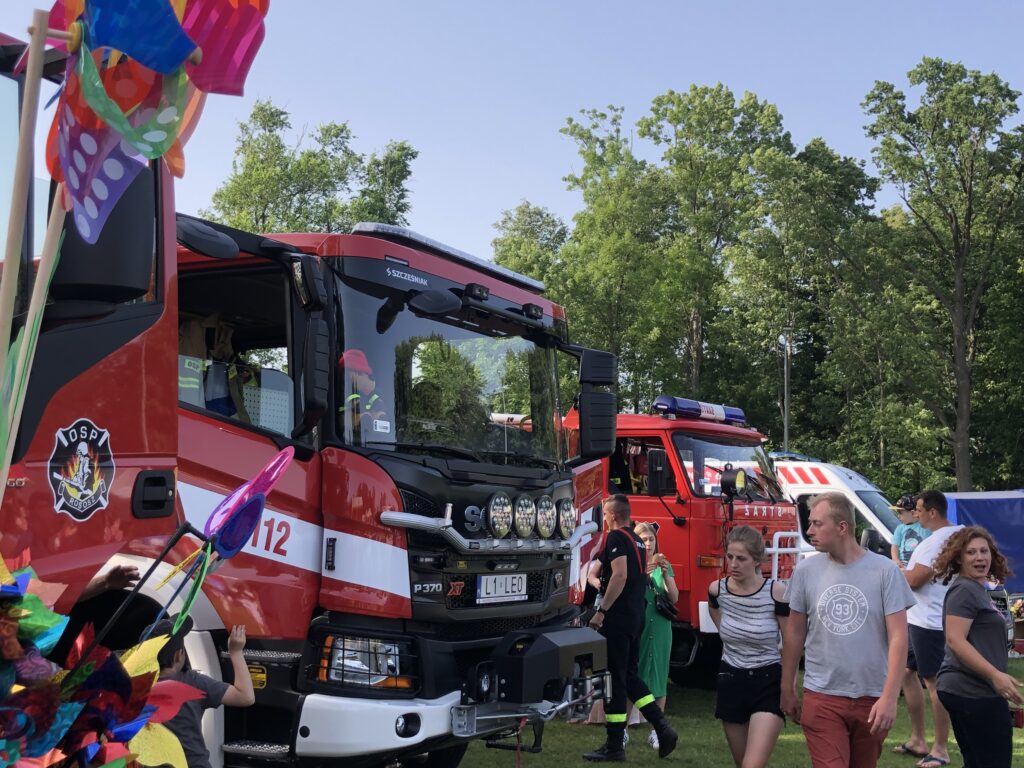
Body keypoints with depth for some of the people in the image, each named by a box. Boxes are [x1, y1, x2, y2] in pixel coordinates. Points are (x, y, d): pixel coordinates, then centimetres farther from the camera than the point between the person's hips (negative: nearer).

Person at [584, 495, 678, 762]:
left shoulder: (616, 537, -12)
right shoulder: (638, 541, 16)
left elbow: (620, 574, -23)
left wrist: (601, 611, -21)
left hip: (617, 617, -9)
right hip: (636, 617, 9)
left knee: (614, 680, -3)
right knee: (629, 676, 17)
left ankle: (614, 746, 1)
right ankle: (662, 728, 10)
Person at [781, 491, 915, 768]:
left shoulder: (885, 570, -7)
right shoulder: (805, 571, -1)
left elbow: (898, 637, -8)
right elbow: (795, 633, 7)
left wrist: (889, 697, -14)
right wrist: (787, 690, 10)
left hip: (872, 699, 0)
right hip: (822, 698, 0)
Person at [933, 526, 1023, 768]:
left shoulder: (977, 589, 18)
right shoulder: (965, 590, -14)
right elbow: (955, 640, -23)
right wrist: (995, 675, -29)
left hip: (967, 689, 11)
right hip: (974, 691, -11)